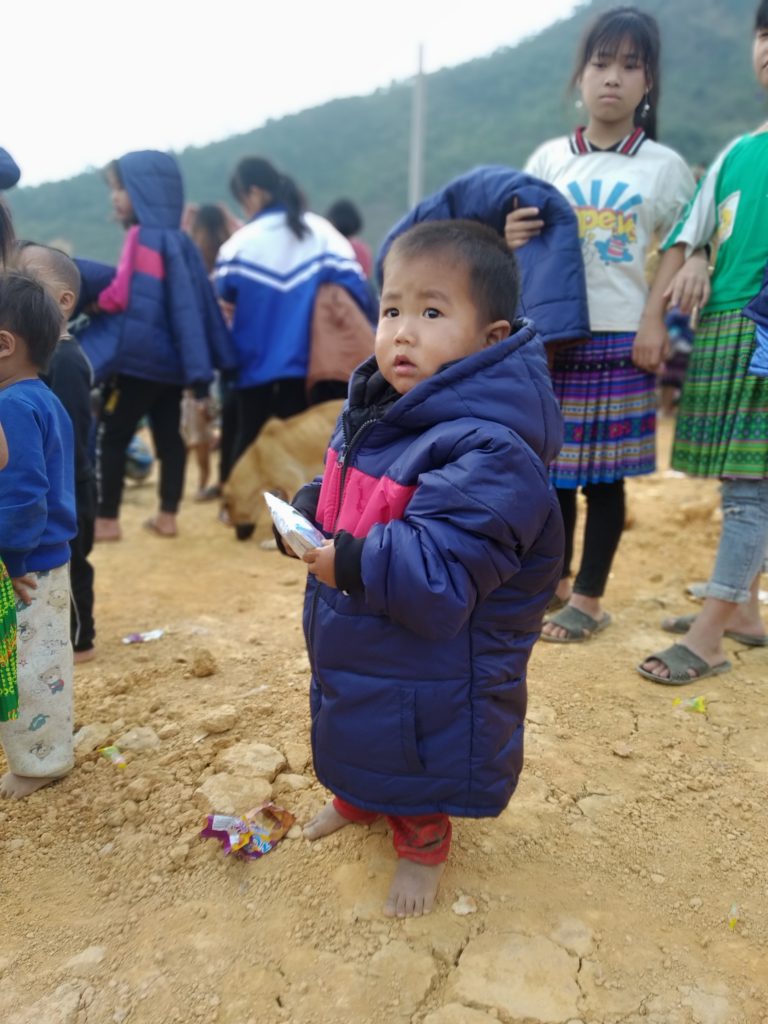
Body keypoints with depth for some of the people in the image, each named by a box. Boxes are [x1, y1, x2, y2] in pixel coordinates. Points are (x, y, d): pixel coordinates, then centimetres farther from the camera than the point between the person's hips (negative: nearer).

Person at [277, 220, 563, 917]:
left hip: (433, 662, -8)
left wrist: (353, 563, -34)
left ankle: (423, 843, 47)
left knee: (417, 762, 17)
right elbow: (340, 486, 12)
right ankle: (357, 799, 61)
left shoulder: (489, 449, -32)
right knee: (357, 734, 31)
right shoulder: (371, 409, -4)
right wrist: (311, 511, -7)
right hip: (353, 645, 8)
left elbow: (441, 577, -36)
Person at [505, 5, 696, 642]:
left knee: (604, 475, 3)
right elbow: (524, 247, 12)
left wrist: (659, 326, -9)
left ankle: (589, 598, 15)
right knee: (553, 468, 8)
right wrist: (512, 238, -11)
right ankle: (554, 582, 25)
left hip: (621, 343, -2)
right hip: (551, 338, 2)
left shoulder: (665, 167, 2)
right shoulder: (549, 159, 7)